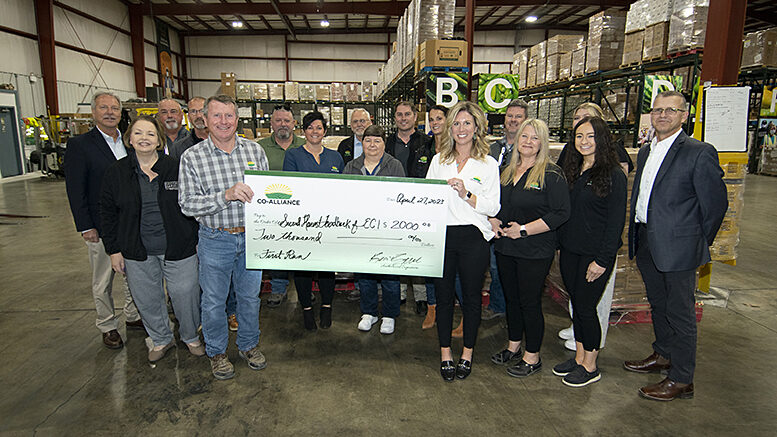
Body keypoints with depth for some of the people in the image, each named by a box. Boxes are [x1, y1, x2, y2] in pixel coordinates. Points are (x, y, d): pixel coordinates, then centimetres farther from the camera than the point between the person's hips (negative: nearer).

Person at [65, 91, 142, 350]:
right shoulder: (79, 145, -7)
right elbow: (75, 191, -8)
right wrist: (86, 227, -12)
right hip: (101, 229, -4)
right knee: (103, 282, 9)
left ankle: (133, 316, 34)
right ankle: (108, 327, 25)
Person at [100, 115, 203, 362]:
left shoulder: (176, 169, -3)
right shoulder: (116, 173, 1)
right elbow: (109, 214, 6)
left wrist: (196, 241, 0)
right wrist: (114, 250, 3)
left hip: (178, 248, -2)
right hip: (137, 252, 2)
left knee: (185, 295, 7)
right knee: (147, 300, 13)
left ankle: (191, 337, 31)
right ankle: (161, 340, 36)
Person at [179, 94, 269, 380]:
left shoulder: (255, 150, 1)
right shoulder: (192, 158, -8)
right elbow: (187, 205, -14)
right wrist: (226, 195, -27)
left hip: (251, 237, 2)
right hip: (215, 241, -2)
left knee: (250, 296, 17)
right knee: (214, 301, 12)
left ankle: (248, 345, 38)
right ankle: (216, 352, 34)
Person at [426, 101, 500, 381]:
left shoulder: (488, 164, 3)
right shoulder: (439, 160, 11)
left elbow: (493, 207, -4)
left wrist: (466, 194, -17)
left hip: (473, 237, -1)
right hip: (441, 235, 2)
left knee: (471, 297, 9)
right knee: (443, 296, 8)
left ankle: (467, 354, 26)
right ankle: (445, 353, 23)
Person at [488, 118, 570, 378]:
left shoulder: (551, 174, -10)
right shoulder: (507, 172, 11)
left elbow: (561, 213, -17)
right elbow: (496, 204, 21)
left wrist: (524, 229, -20)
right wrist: (493, 221, 0)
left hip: (535, 251, -6)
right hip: (505, 247, 7)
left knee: (530, 302, 2)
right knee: (511, 298, 17)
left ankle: (532, 357, 18)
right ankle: (513, 347, 34)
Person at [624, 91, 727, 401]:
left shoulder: (700, 153, -12)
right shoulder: (645, 152, 12)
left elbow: (716, 204, -9)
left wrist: (698, 245, -3)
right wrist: (636, 236, 12)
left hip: (678, 247, -7)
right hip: (646, 243, 7)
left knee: (680, 312, 3)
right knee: (658, 304, 21)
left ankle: (681, 380, 16)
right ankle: (663, 355, 40)